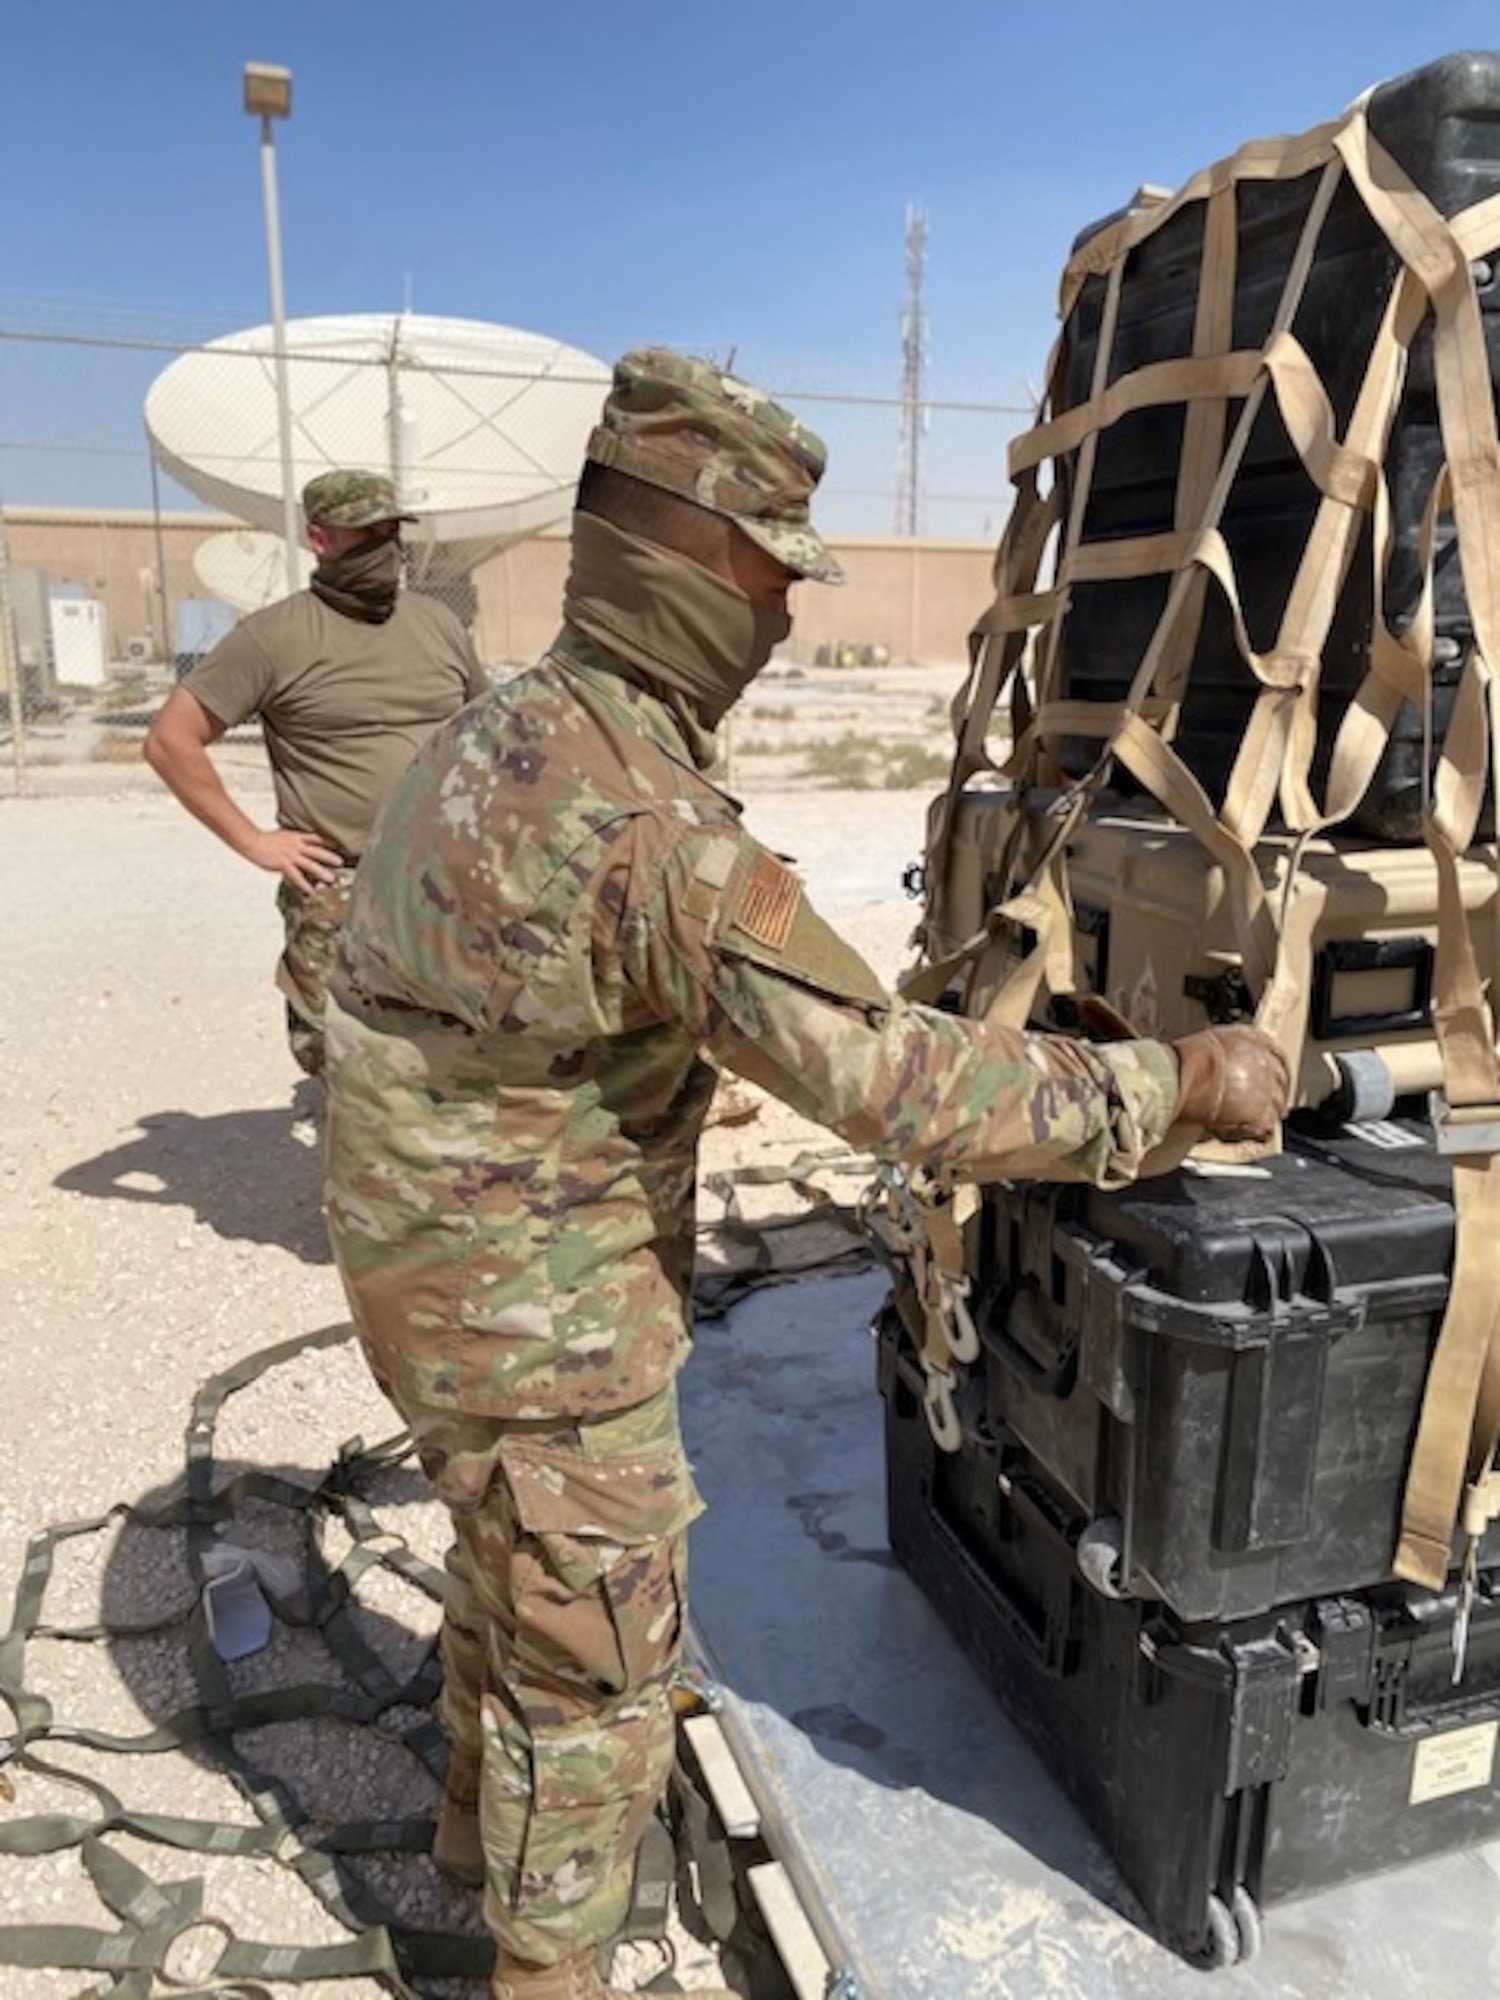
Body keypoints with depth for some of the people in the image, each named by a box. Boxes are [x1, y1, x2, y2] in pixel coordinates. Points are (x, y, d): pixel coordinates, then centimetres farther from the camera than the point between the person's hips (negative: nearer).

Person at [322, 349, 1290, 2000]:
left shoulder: (487, 741, 1)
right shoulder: (659, 832, -29)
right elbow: (893, 1079, -29)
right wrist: (1173, 1083, -19)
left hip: (437, 1279, 10)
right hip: (543, 1327, -9)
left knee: (508, 1562, 31)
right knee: (598, 1674, 12)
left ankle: (483, 1819, 56)